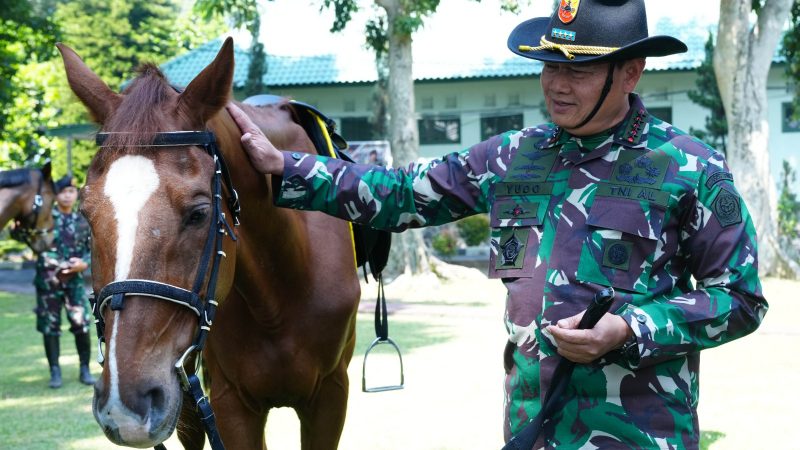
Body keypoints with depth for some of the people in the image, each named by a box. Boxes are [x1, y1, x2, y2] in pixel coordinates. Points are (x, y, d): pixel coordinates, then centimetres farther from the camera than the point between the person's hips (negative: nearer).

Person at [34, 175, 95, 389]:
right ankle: (55, 372, 11)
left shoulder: (83, 222, 8)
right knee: (50, 327, 2)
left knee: (82, 325, -4)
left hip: (74, 280, 1)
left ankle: (85, 369, 9)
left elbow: (93, 250, 11)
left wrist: (84, 263, -8)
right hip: (48, 280, -1)